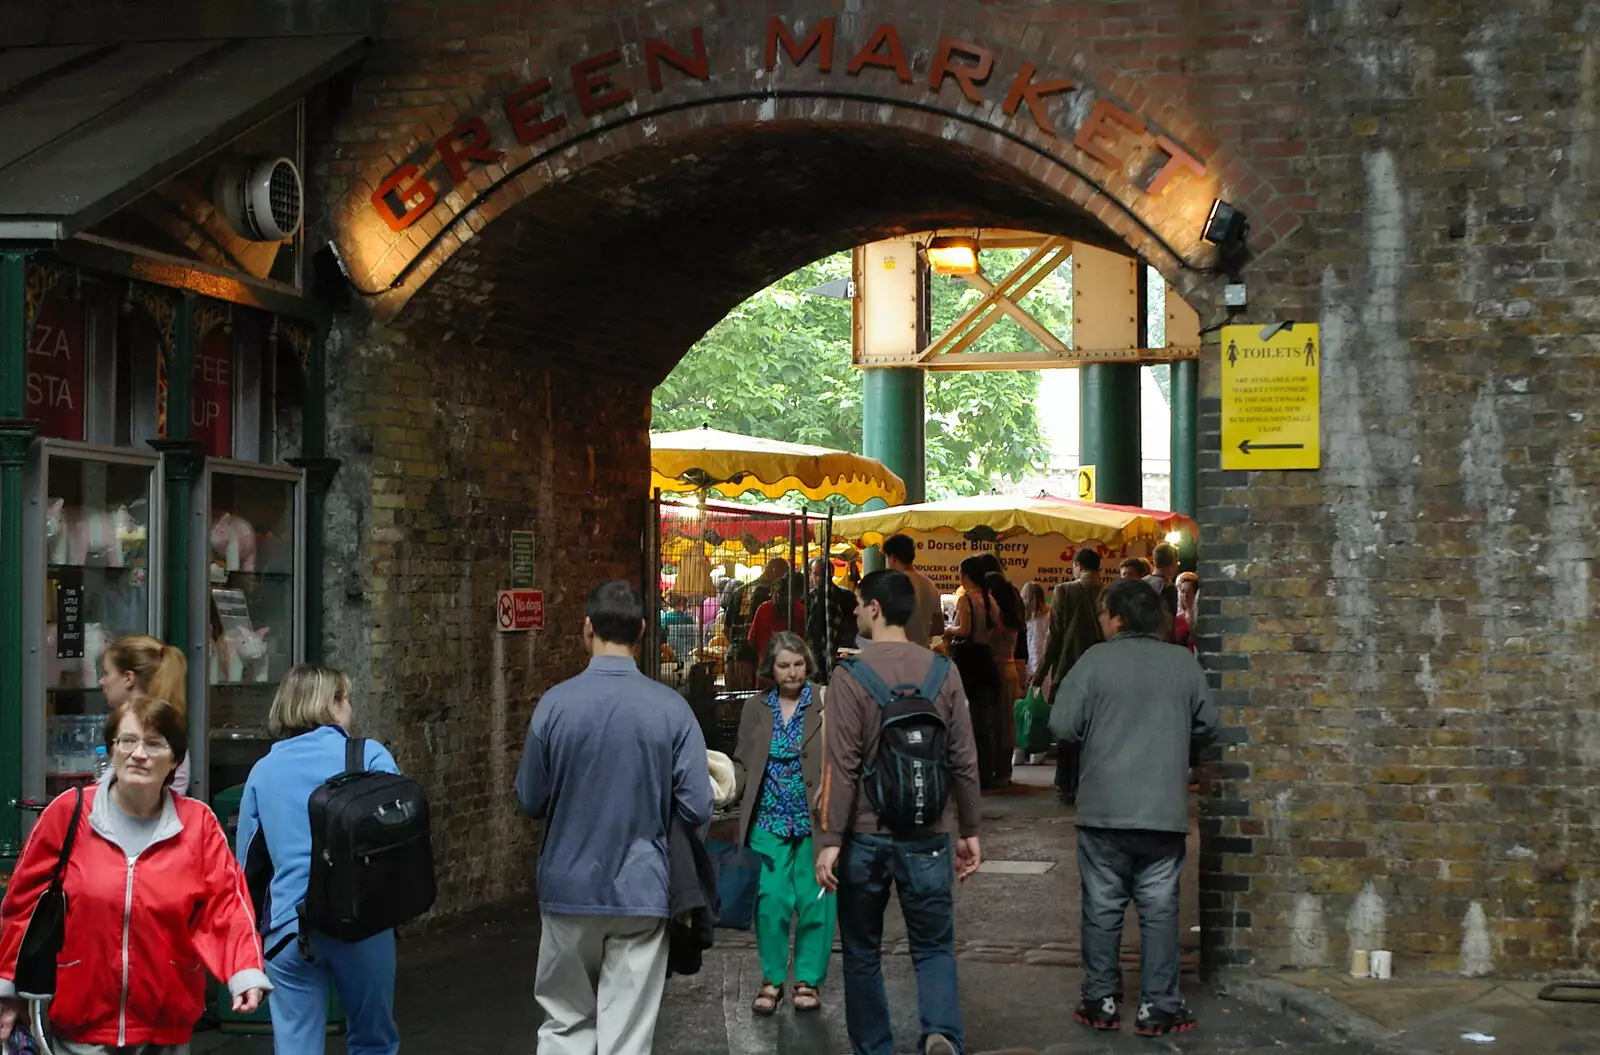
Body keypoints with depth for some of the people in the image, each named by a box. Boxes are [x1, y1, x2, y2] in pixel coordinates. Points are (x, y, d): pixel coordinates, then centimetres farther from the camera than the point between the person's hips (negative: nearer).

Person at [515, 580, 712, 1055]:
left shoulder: (555, 704, -9)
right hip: (641, 891, -1)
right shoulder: (671, 708, -9)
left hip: (569, 888, 1)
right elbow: (696, 808, -8)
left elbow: (530, 802, -1)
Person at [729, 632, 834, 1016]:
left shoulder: (826, 704, -1)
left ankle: (809, 980, 16)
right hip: (769, 821, 2)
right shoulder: (755, 709, 9)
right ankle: (772, 980, 11)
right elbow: (743, 763, 11)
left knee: (814, 901, 2)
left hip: (813, 820, -2)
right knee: (771, 899, -3)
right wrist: (731, 788, -7)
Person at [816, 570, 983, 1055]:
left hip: (866, 835, -2)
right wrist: (969, 829, 12)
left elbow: (842, 765, -12)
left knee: (862, 952, 13)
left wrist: (830, 839, -9)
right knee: (934, 947, 9)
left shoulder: (851, 675, -9)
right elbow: (964, 759, 2)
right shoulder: (942, 672, 0)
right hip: (928, 835, 2)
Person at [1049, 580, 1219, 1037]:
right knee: (1159, 909, 6)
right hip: (1165, 810, 1)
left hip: (1104, 810, -1)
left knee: (1103, 907, 9)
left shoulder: (1096, 660, -7)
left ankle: (1101, 1001, 14)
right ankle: (1158, 1007, 6)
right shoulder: (1184, 663, 1)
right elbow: (1207, 726, 10)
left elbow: (1062, 725, -7)